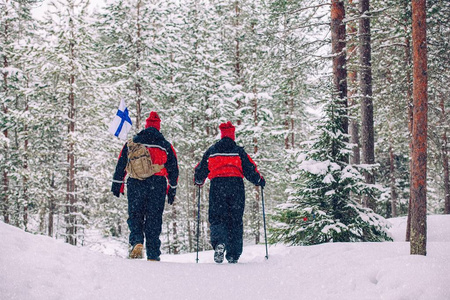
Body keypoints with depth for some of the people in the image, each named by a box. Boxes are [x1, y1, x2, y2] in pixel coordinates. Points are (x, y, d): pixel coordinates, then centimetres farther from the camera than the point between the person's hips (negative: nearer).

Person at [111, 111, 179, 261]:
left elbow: (121, 164, 6)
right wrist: (172, 190, 19)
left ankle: (137, 242, -18)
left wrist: (117, 184, 10)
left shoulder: (133, 142, 9)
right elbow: (173, 169, 12)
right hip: (158, 185, 0)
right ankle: (153, 255, 3)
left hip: (136, 183, 0)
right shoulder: (166, 145, 11)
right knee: (154, 219, 4)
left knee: (135, 215, 9)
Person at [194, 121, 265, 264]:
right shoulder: (239, 151, 7)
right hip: (236, 186, 0)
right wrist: (259, 180, 22)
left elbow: (201, 170, 17)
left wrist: (198, 181, 37)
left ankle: (219, 242, -27)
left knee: (216, 218, 4)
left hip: (217, 186, 0)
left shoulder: (211, 151, 11)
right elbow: (249, 169, 4)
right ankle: (233, 255, 4)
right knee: (235, 220, 6)